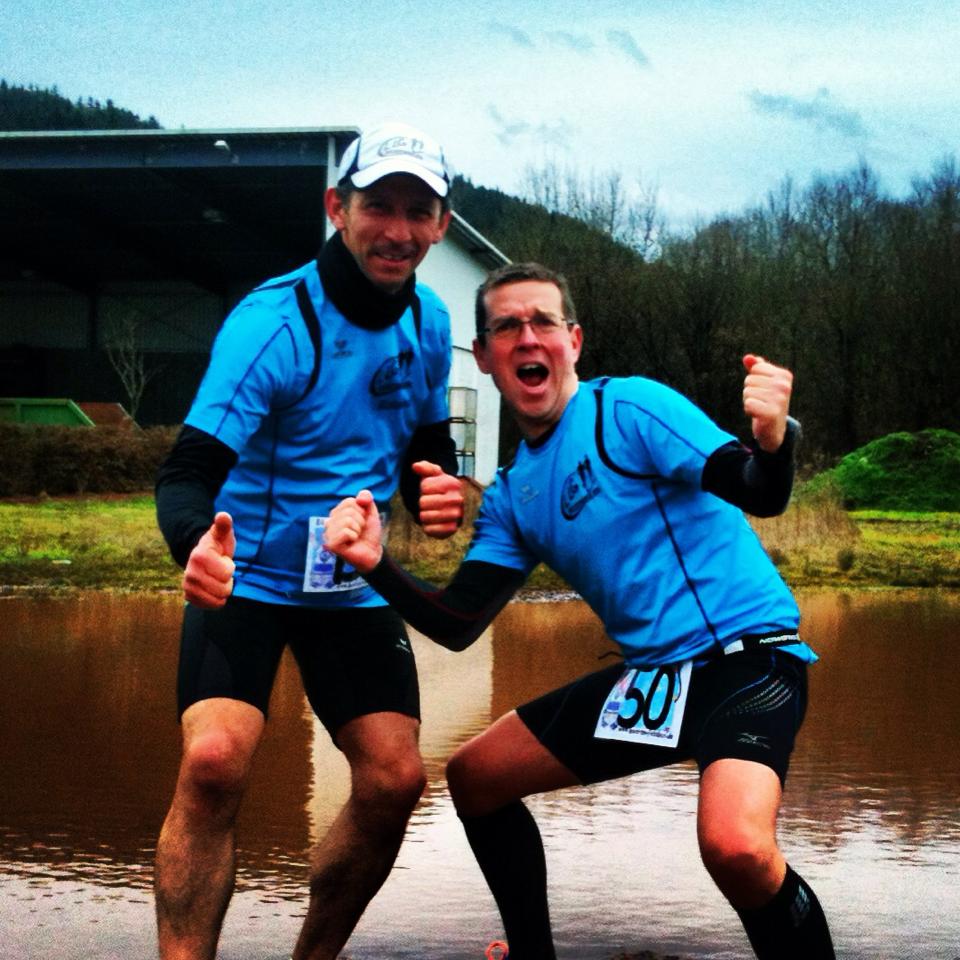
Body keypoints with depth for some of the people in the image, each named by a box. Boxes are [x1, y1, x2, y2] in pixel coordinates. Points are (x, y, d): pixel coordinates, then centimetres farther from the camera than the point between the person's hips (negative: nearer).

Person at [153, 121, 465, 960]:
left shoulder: (428, 321, -1)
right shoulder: (273, 322, -21)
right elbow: (188, 470, -28)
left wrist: (437, 490, -11)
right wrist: (195, 544, -52)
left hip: (357, 586, 5)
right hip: (247, 576, -5)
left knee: (395, 779, -5)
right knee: (215, 761, -25)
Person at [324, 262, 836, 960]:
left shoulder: (628, 408, -10)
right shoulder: (512, 495, 11)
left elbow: (757, 493, -20)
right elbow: (458, 625, 5)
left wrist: (772, 440, -43)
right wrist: (375, 564, -11)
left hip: (747, 653, -8)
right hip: (650, 673, 8)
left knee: (735, 846, -34)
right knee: (473, 777, 11)